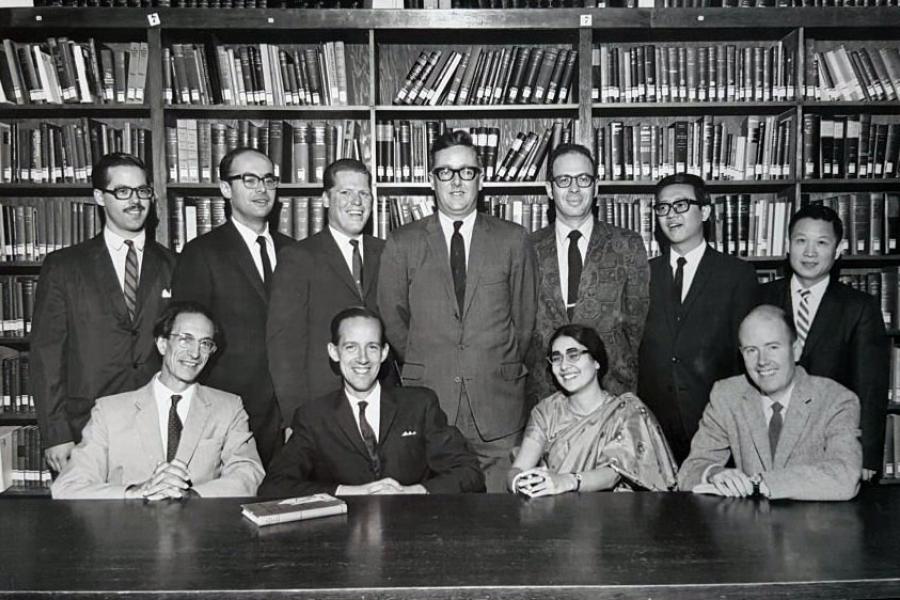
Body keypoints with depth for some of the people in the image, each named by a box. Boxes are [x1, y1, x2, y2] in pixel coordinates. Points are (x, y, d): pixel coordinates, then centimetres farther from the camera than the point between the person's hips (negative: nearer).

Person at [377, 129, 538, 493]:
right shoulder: (401, 244, 6)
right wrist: (420, 370, 7)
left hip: (498, 404, 0)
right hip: (427, 397, 0)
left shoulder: (513, 240, 7)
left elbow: (524, 317, 10)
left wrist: (503, 371, 8)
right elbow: (392, 320, 10)